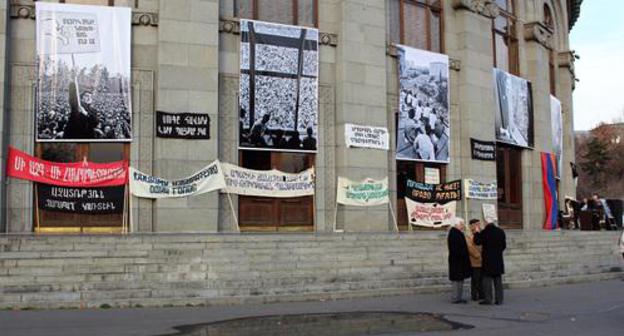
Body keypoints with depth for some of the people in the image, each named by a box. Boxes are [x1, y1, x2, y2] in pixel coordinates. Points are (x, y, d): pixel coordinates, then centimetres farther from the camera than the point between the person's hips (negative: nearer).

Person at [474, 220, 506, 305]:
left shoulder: (484, 232, -14)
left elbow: (477, 242, -5)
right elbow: (504, 245, 9)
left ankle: (488, 299, -1)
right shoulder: (500, 231, 3)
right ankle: (499, 299, 11)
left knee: (487, 279, 1)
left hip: (487, 259, -5)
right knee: (498, 279, 10)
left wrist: (477, 233, 8)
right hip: (498, 259, 5)